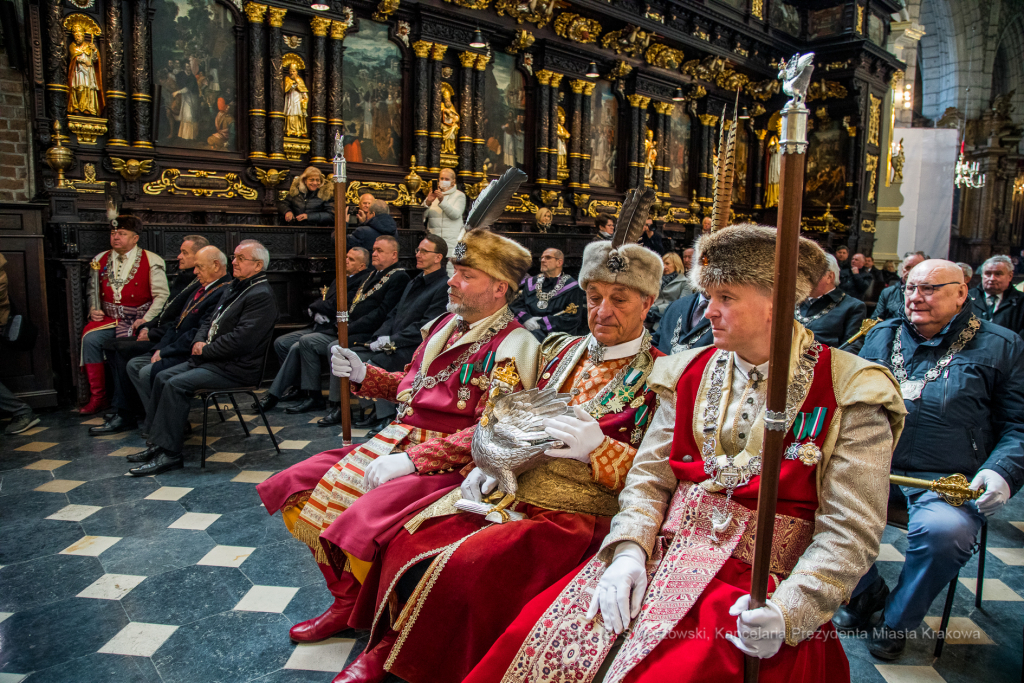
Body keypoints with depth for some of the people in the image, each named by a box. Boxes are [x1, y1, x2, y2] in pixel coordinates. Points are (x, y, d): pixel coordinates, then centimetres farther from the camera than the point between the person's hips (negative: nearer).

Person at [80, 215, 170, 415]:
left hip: (138, 321, -4)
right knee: (90, 338, -23)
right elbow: (93, 291, 20)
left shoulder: (151, 261, -1)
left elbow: (162, 296, -6)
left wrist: (146, 320, -16)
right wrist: (93, 310, 0)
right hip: (109, 319, 4)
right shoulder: (100, 260, 14)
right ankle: (98, 397, -11)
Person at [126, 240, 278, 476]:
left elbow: (240, 340, -24)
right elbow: (210, 321, 23)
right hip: (213, 359, 10)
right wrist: (199, 342, 2)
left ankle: (169, 453, -14)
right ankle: (158, 442, 9)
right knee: (162, 377, 4)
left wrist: (205, 351, -13)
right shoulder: (233, 288, 18)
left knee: (176, 384, -21)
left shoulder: (262, 296, -16)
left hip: (237, 368, -10)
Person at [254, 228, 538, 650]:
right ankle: (347, 600, 20)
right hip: (398, 441, 9)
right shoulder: (446, 325, 12)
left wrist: (412, 459, -26)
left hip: (446, 462, -8)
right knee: (300, 489, 5)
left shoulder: (510, 348, -14)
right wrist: (364, 376, 6)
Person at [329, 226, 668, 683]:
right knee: (408, 539, -12)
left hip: (576, 513, -5)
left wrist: (599, 448, -22)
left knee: (468, 568, -27)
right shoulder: (560, 351, 14)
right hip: (508, 490, 6)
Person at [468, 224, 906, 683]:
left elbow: (849, 532, -7)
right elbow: (648, 476, 9)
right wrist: (628, 551, -8)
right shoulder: (691, 373, 10)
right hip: (666, 555, 3)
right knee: (533, 635, -15)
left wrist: (787, 611, -20)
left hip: (760, 585, -3)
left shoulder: (848, 394, -2)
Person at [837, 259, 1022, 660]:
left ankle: (898, 620, -1)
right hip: (875, 468, 3)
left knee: (944, 531, -34)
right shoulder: (881, 336, 16)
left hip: (948, 481, -2)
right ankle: (868, 595, 4)